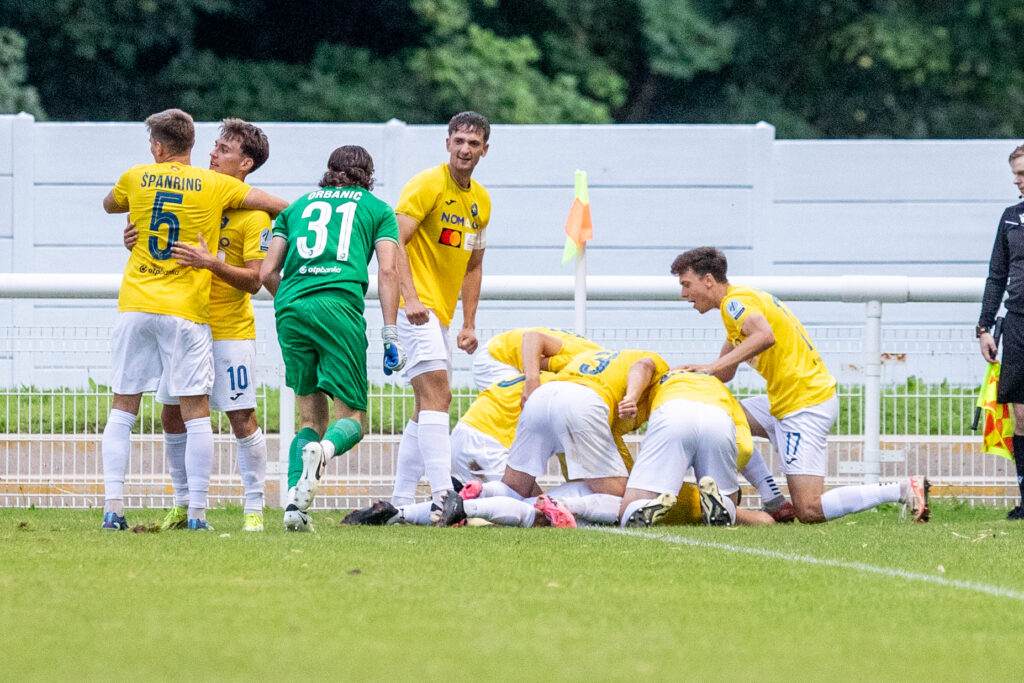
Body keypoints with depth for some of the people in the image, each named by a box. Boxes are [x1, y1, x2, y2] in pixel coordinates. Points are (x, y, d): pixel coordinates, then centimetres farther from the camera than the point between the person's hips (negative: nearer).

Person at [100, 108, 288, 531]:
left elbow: (109, 205, 28)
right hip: (186, 310, -2)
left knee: (123, 408, 8)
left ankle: (113, 507, -1)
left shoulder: (136, 178, 6)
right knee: (196, 413, 1)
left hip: (135, 306, 2)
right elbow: (281, 207, 2)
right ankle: (196, 513, -3)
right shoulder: (215, 186, 1)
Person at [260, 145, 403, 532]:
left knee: (312, 418, 14)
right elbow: (387, 271, 5)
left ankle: (295, 502, -6)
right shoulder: (378, 209, 19)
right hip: (340, 307, -3)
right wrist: (390, 336, 3)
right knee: (352, 417, 2)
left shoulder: (297, 206, 26)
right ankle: (323, 450, -34)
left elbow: (267, 272, 20)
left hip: (290, 310, 3)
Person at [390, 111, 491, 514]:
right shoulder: (428, 185, -10)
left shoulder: (480, 200, 14)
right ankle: (442, 497, -28)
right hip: (418, 307, -9)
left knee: (429, 405, 11)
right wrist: (410, 298, -27)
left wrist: (469, 324, 15)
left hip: (440, 314, 9)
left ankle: (400, 503, 16)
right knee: (437, 393, -20)